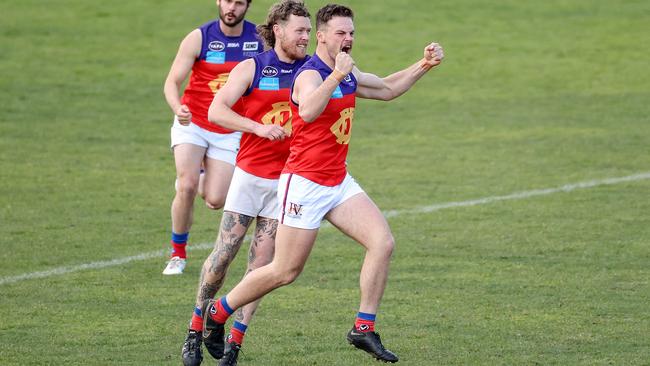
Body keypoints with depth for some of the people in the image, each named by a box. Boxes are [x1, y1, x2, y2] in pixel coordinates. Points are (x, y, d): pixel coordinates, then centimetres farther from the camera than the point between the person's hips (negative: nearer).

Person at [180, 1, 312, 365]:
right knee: (223, 254, -2)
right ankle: (196, 331, 15)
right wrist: (260, 127, -24)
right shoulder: (251, 68, -4)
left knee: (261, 266, 0)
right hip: (250, 174, -2)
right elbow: (216, 111, -12)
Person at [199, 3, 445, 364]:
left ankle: (364, 328, -3)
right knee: (285, 272, -1)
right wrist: (335, 76, -51)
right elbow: (308, 111, -42)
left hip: (338, 181, 8)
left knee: (382, 242, -9)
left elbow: (387, 88, 28)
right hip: (305, 182, -8)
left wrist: (423, 65, 15)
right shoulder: (310, 75, -19)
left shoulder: (348, 75, 9)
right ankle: (216, 311, 19)